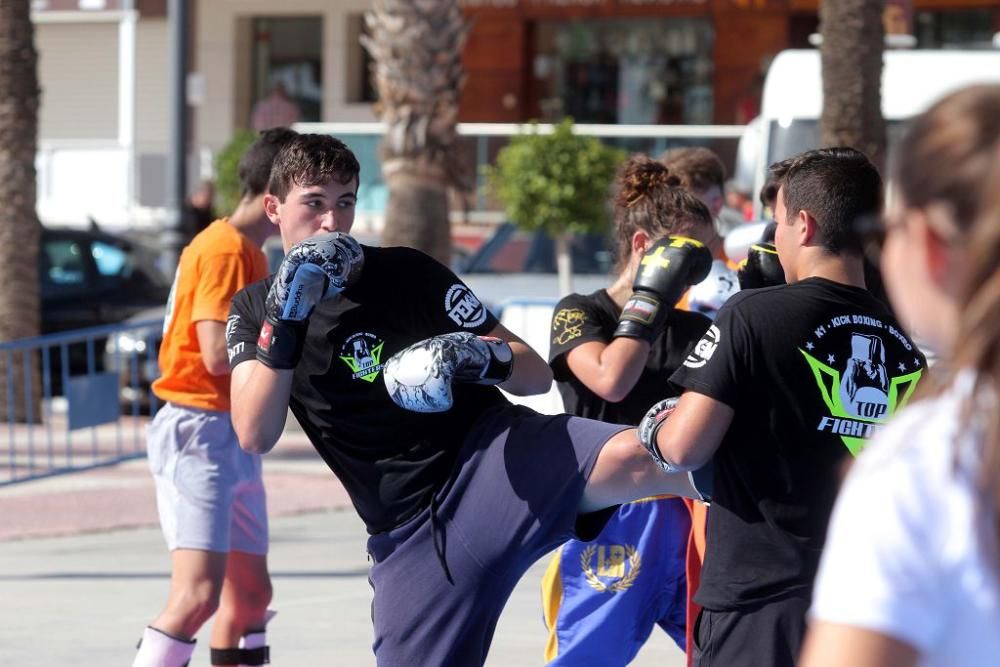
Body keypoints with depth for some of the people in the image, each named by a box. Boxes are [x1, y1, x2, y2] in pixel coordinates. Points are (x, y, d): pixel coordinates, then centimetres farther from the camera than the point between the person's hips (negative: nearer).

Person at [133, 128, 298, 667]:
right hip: (199, 433, -11)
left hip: (233, 437, 11)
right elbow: (218, 353, -21)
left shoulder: (246, 252, 18)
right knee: (198, 593, -20)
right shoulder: (226, 250, -13)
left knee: (250, 592, 12)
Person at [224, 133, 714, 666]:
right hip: (411, 535, 2)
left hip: (495, 453, -1)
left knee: (631, 457, -33)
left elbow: (537, 373, 4)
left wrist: (482, 356, -19)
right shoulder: (254, 310, 10)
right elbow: (254, 435, -8)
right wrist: (285, 319, -18)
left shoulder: (409, 273, 5)